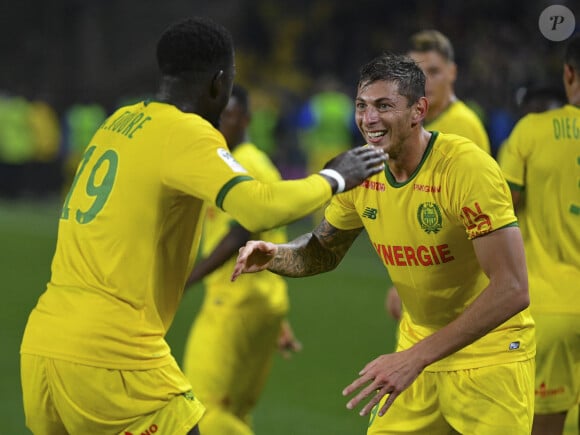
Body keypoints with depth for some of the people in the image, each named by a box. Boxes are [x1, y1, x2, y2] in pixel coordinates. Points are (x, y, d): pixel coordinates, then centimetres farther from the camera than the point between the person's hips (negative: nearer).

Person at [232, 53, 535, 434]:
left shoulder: (468, 167, -24)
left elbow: (512, 291, -29)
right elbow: (324, 252, 13)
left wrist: (415, 358, -32)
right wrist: (274, 256, -12)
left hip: (489, 356, -5)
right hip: (420, 346, 5)